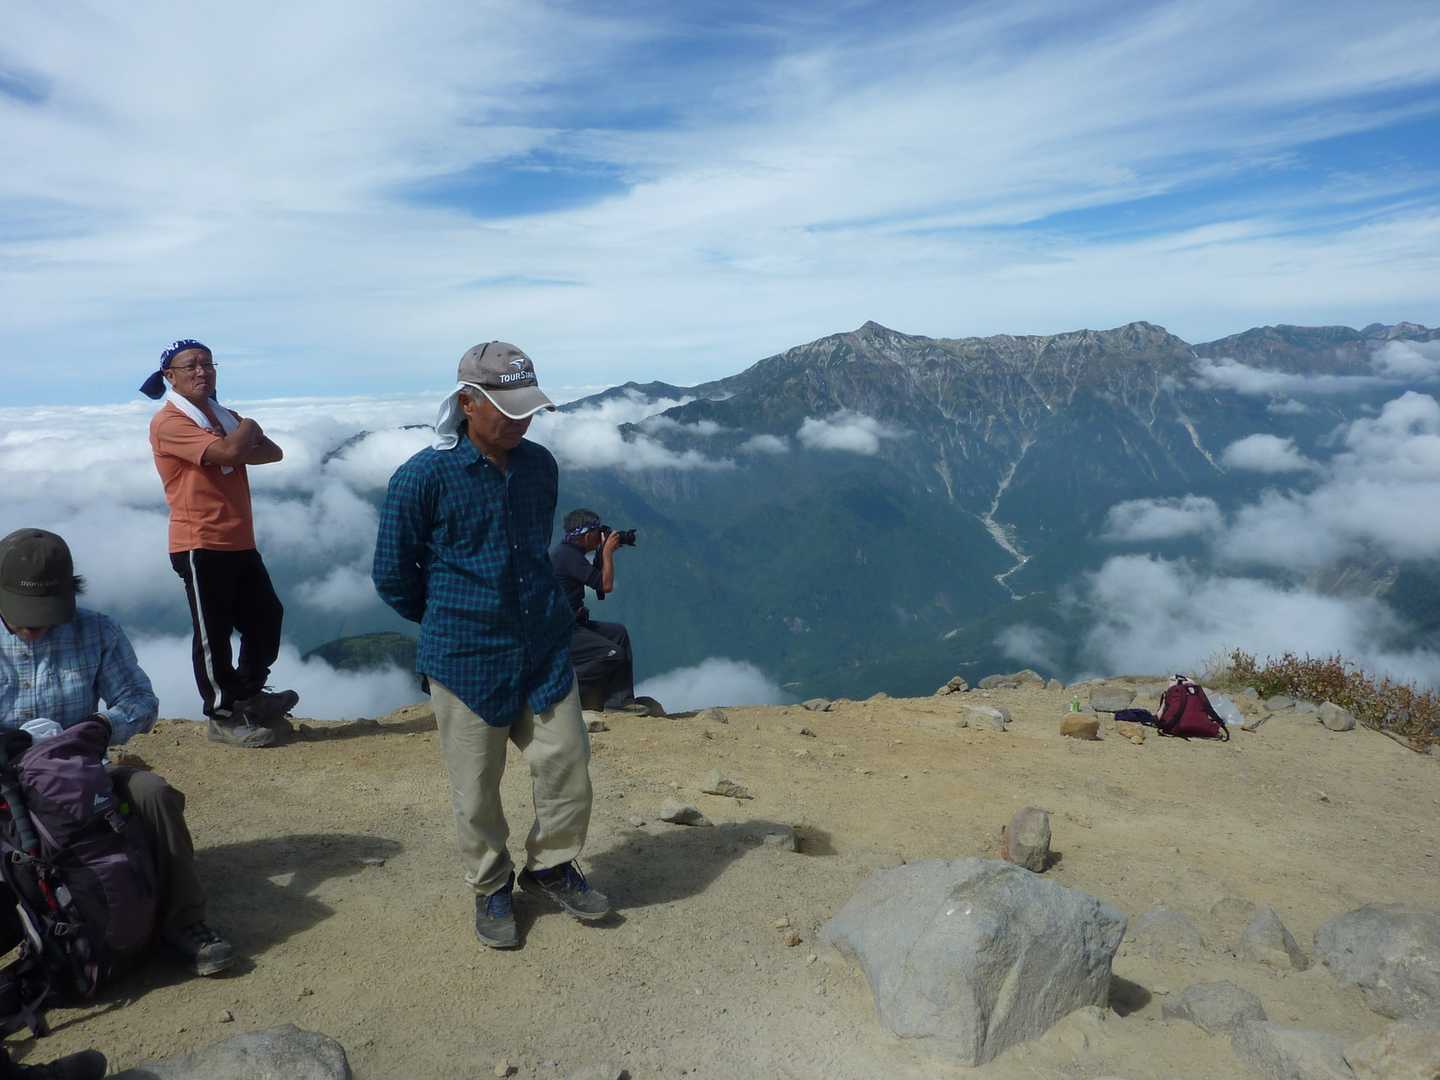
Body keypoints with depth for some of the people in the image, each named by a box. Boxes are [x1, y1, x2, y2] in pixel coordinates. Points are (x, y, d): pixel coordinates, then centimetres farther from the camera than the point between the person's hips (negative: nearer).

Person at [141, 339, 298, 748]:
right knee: (213, 633, 0)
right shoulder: (169, 422, -10)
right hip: (201, 545, -8)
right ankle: (223, 717, 12)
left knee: (266, 617, 15)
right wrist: (248, 428, -3)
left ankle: (247, 695, 32)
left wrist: (237, 448, -11)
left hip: (240, 542, 8)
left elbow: (273, 452, 8)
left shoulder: (223, 416, 18)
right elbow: (228, 452, -24)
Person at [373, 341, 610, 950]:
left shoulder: (540, 465, 1)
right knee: (476, 790, 8)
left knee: (567, 768, 7)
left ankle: (551, 866, 33)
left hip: (545, 652, 4)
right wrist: (449, 619, 9)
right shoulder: (423, 477, -13)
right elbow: (393, 578, -3)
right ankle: (490, 887, 33)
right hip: (467, 661, -4)